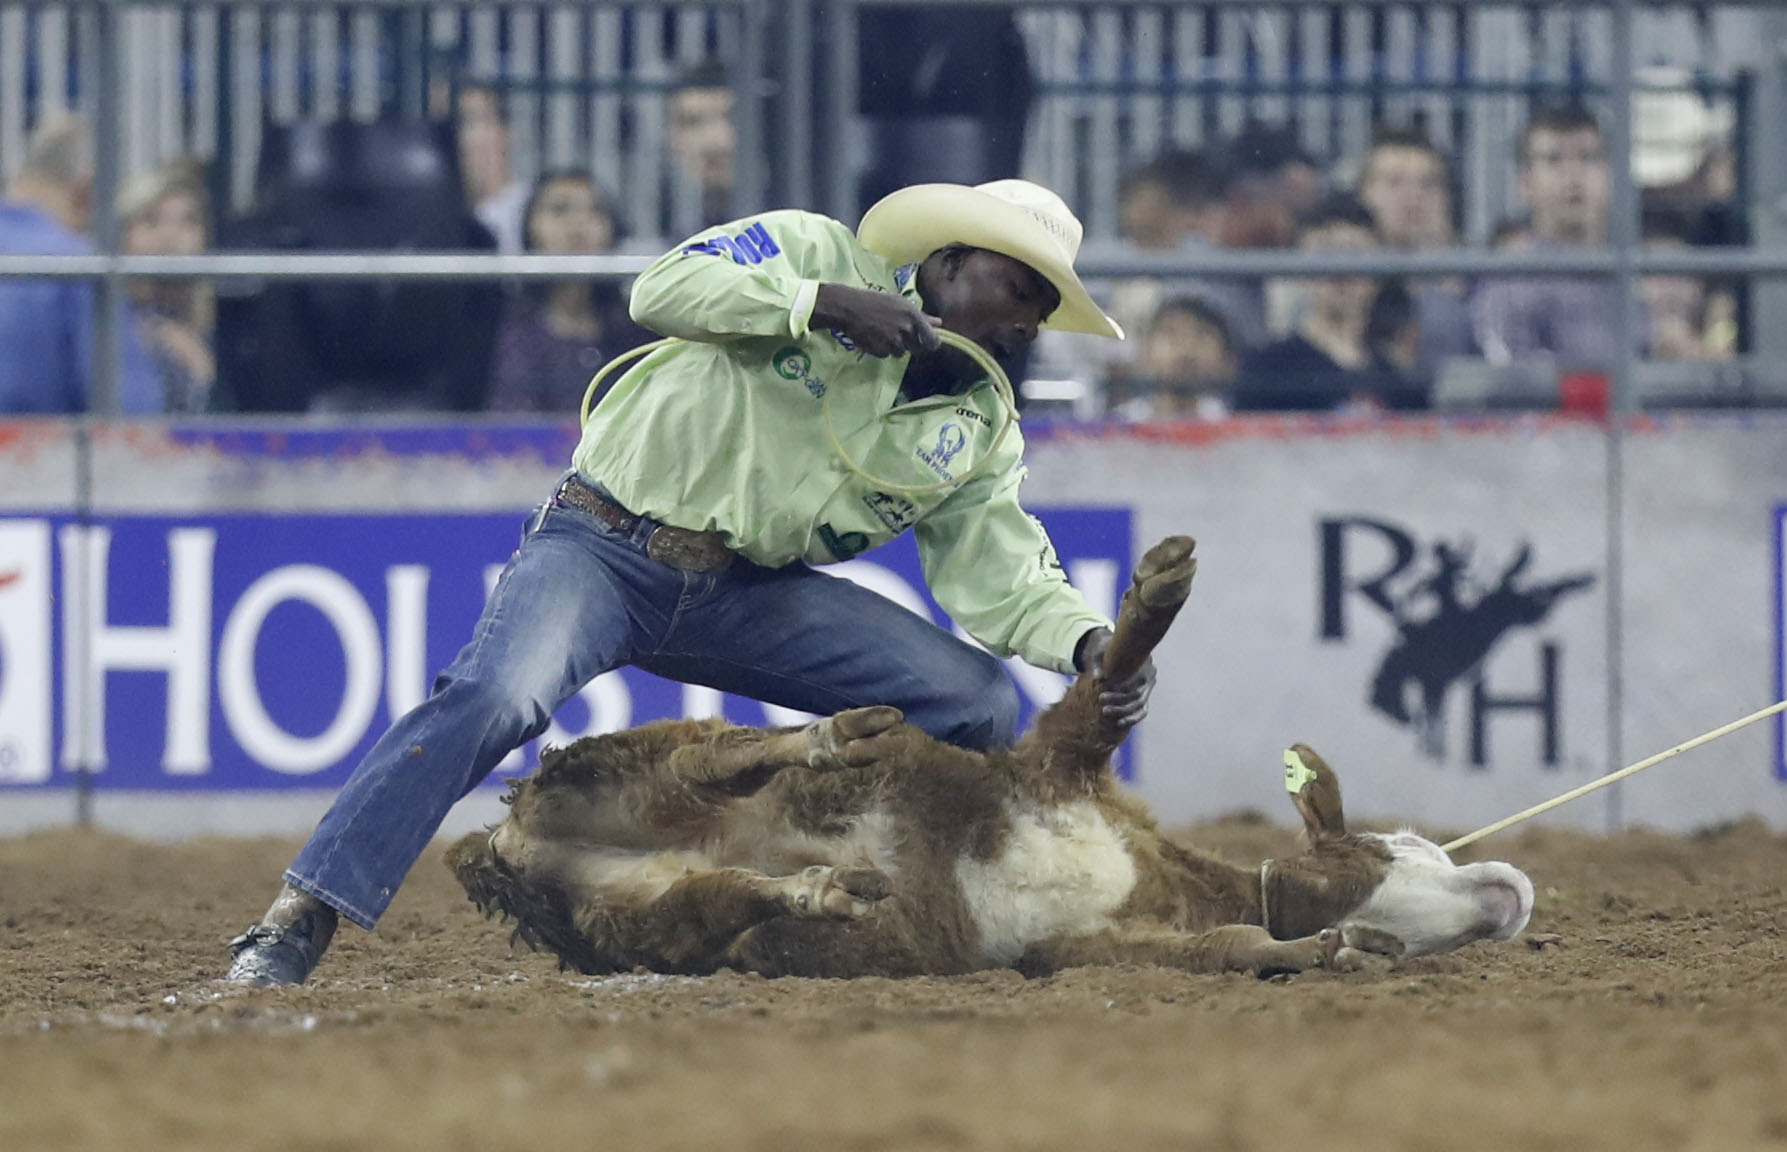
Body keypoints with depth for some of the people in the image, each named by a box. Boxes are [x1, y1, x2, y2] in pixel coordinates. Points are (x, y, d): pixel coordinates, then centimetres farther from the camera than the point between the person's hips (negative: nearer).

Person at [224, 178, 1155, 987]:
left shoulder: (977, 434, 9)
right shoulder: (816, 254, -3)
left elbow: (1001, 581, 3)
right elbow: (666, 289, -17)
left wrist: (1088, 642, -17)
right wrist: (825, 304, -25)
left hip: (748, 599, 6)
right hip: (606, 543, -6)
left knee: (980, 703, -8)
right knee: (495, 697, -32)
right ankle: (296, 926, -29)